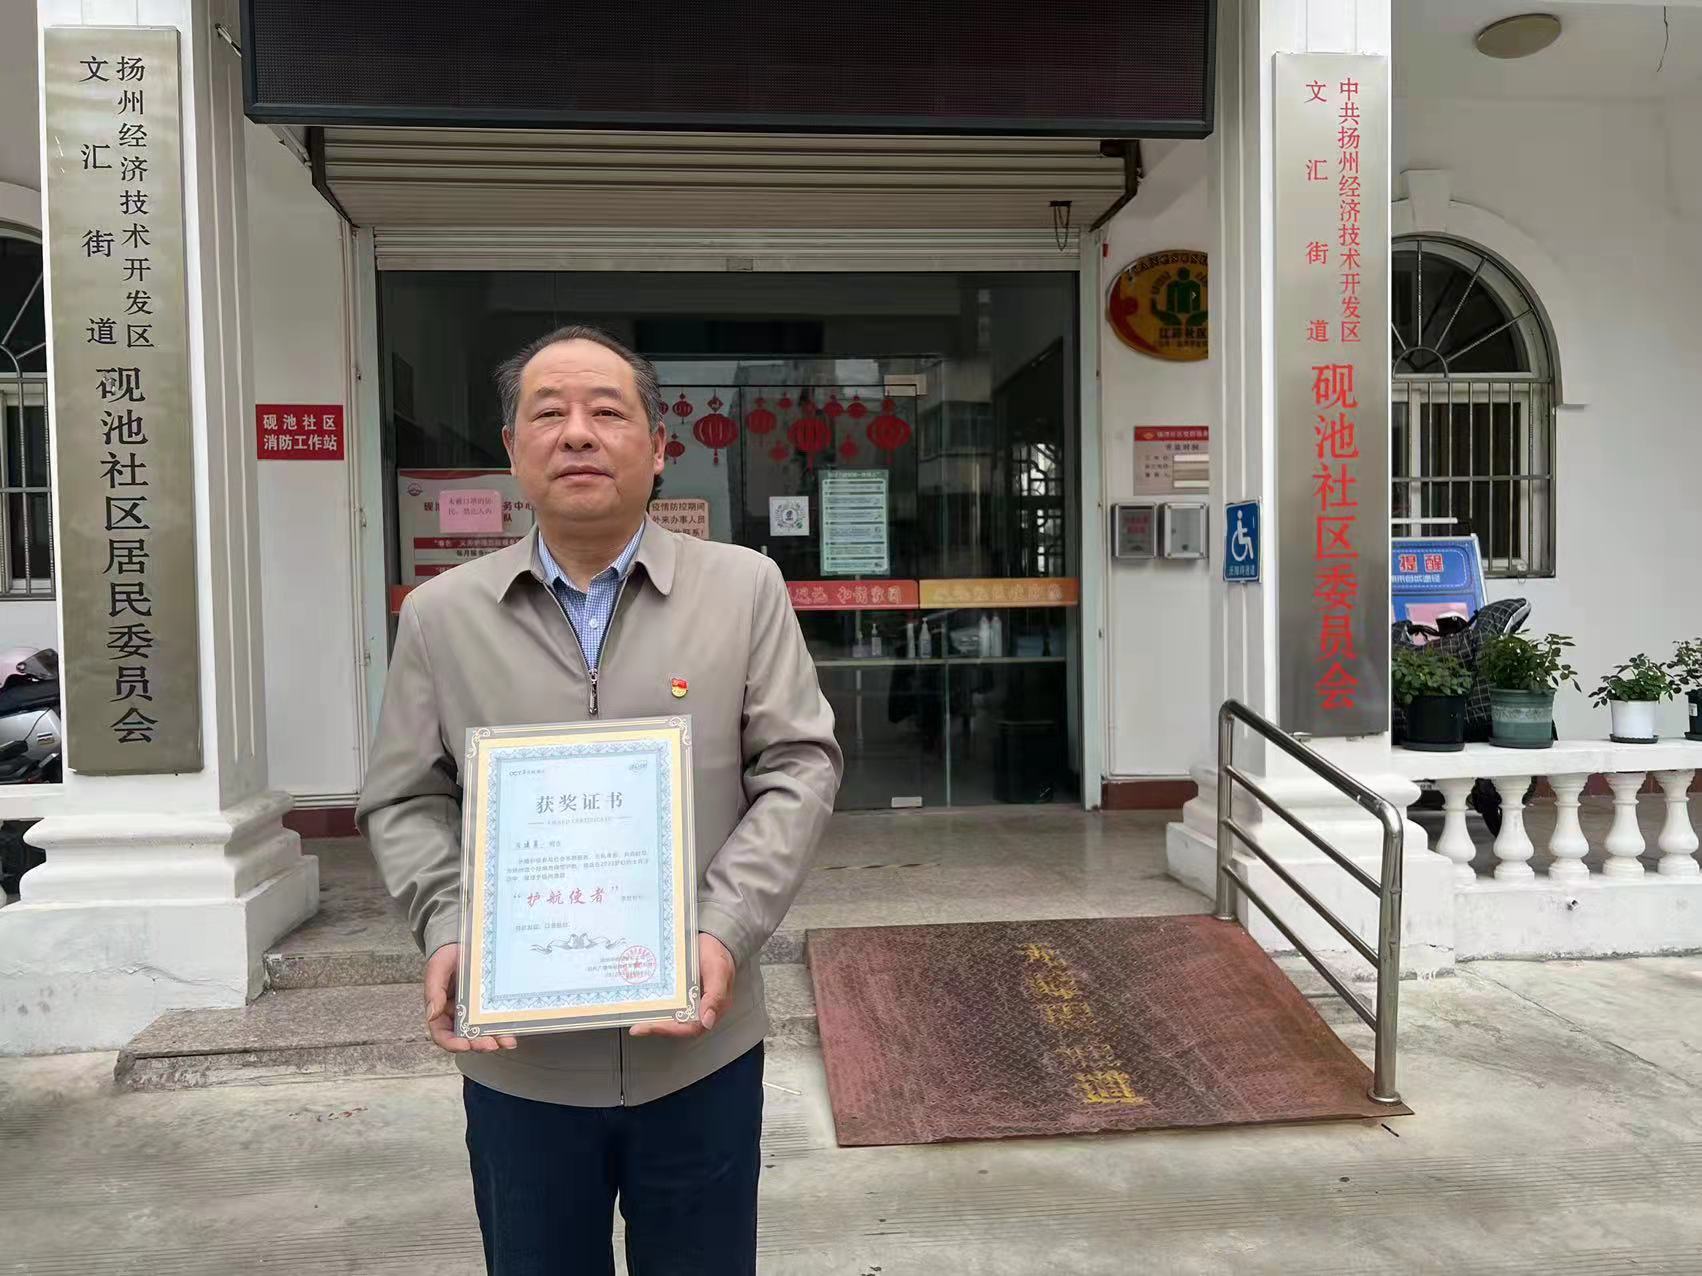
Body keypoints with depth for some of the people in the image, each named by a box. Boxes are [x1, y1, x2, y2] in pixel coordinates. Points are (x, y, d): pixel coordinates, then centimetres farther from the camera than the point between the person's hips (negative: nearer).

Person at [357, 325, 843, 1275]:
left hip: (700, 1044, -1)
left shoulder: (745, 589, -2)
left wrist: (725, 931, -16)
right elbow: (405, 801, 6)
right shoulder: (441, 615, 2)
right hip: (518, 1055, 1)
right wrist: (447, 931, -11)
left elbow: (800, 767, -4)